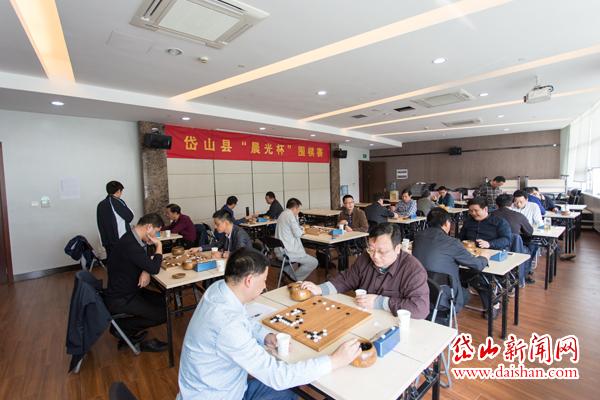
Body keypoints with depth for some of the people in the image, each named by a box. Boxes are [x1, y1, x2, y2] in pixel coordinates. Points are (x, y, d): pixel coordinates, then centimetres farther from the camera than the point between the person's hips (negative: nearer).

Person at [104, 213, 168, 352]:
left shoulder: (132, 239, 2)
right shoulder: (130, 245, -29)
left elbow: (147, 262, 12)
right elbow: (154, 268, -28)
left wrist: (146, 272, -10)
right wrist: (159, 245, -16)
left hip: (129, 291, 10)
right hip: (120, 300, -10)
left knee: (165, 302, 10)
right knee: (163, 315, -11)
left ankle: (130, 330, 14)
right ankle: (122, 327, 5)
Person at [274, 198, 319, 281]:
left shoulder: (283, 214, 16)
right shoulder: (290, 215, -14)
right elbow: (297, 234, -18)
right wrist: (302, 231, 2)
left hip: (279, 251, 10)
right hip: (286, 252, -10)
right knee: (314, 262, -4)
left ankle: (286, 269, 20)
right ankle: (294, 278, 0)